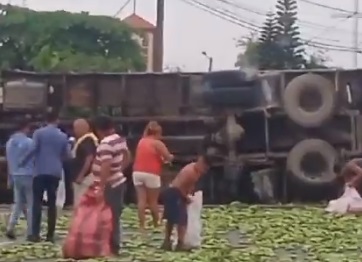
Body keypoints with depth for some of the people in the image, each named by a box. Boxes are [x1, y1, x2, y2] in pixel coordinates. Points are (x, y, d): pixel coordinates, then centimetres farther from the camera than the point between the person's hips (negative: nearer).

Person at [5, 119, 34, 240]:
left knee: (18, 203, 13)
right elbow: (34, 159, -9)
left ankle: (10, 228, 0)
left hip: (15, 176, 6)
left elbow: (8, 161, 11)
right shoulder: (29, 142, -12)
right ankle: (30, 231, 3)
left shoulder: (10, 142, 8)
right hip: (28, 175, -6)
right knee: (31, 204, 3)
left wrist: (10, 178, 16)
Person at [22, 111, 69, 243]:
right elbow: (67, 155, 12)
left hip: (40, 171, -2)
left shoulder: (39, 133, -1)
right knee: (52, 203, 6)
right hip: (55, 172, 2)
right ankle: (50, 235, 3)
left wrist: (24, 161, -1)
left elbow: (33, 149, -13)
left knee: (37, 202, 1)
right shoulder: (63, 136, 7)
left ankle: (35, 234, -6)